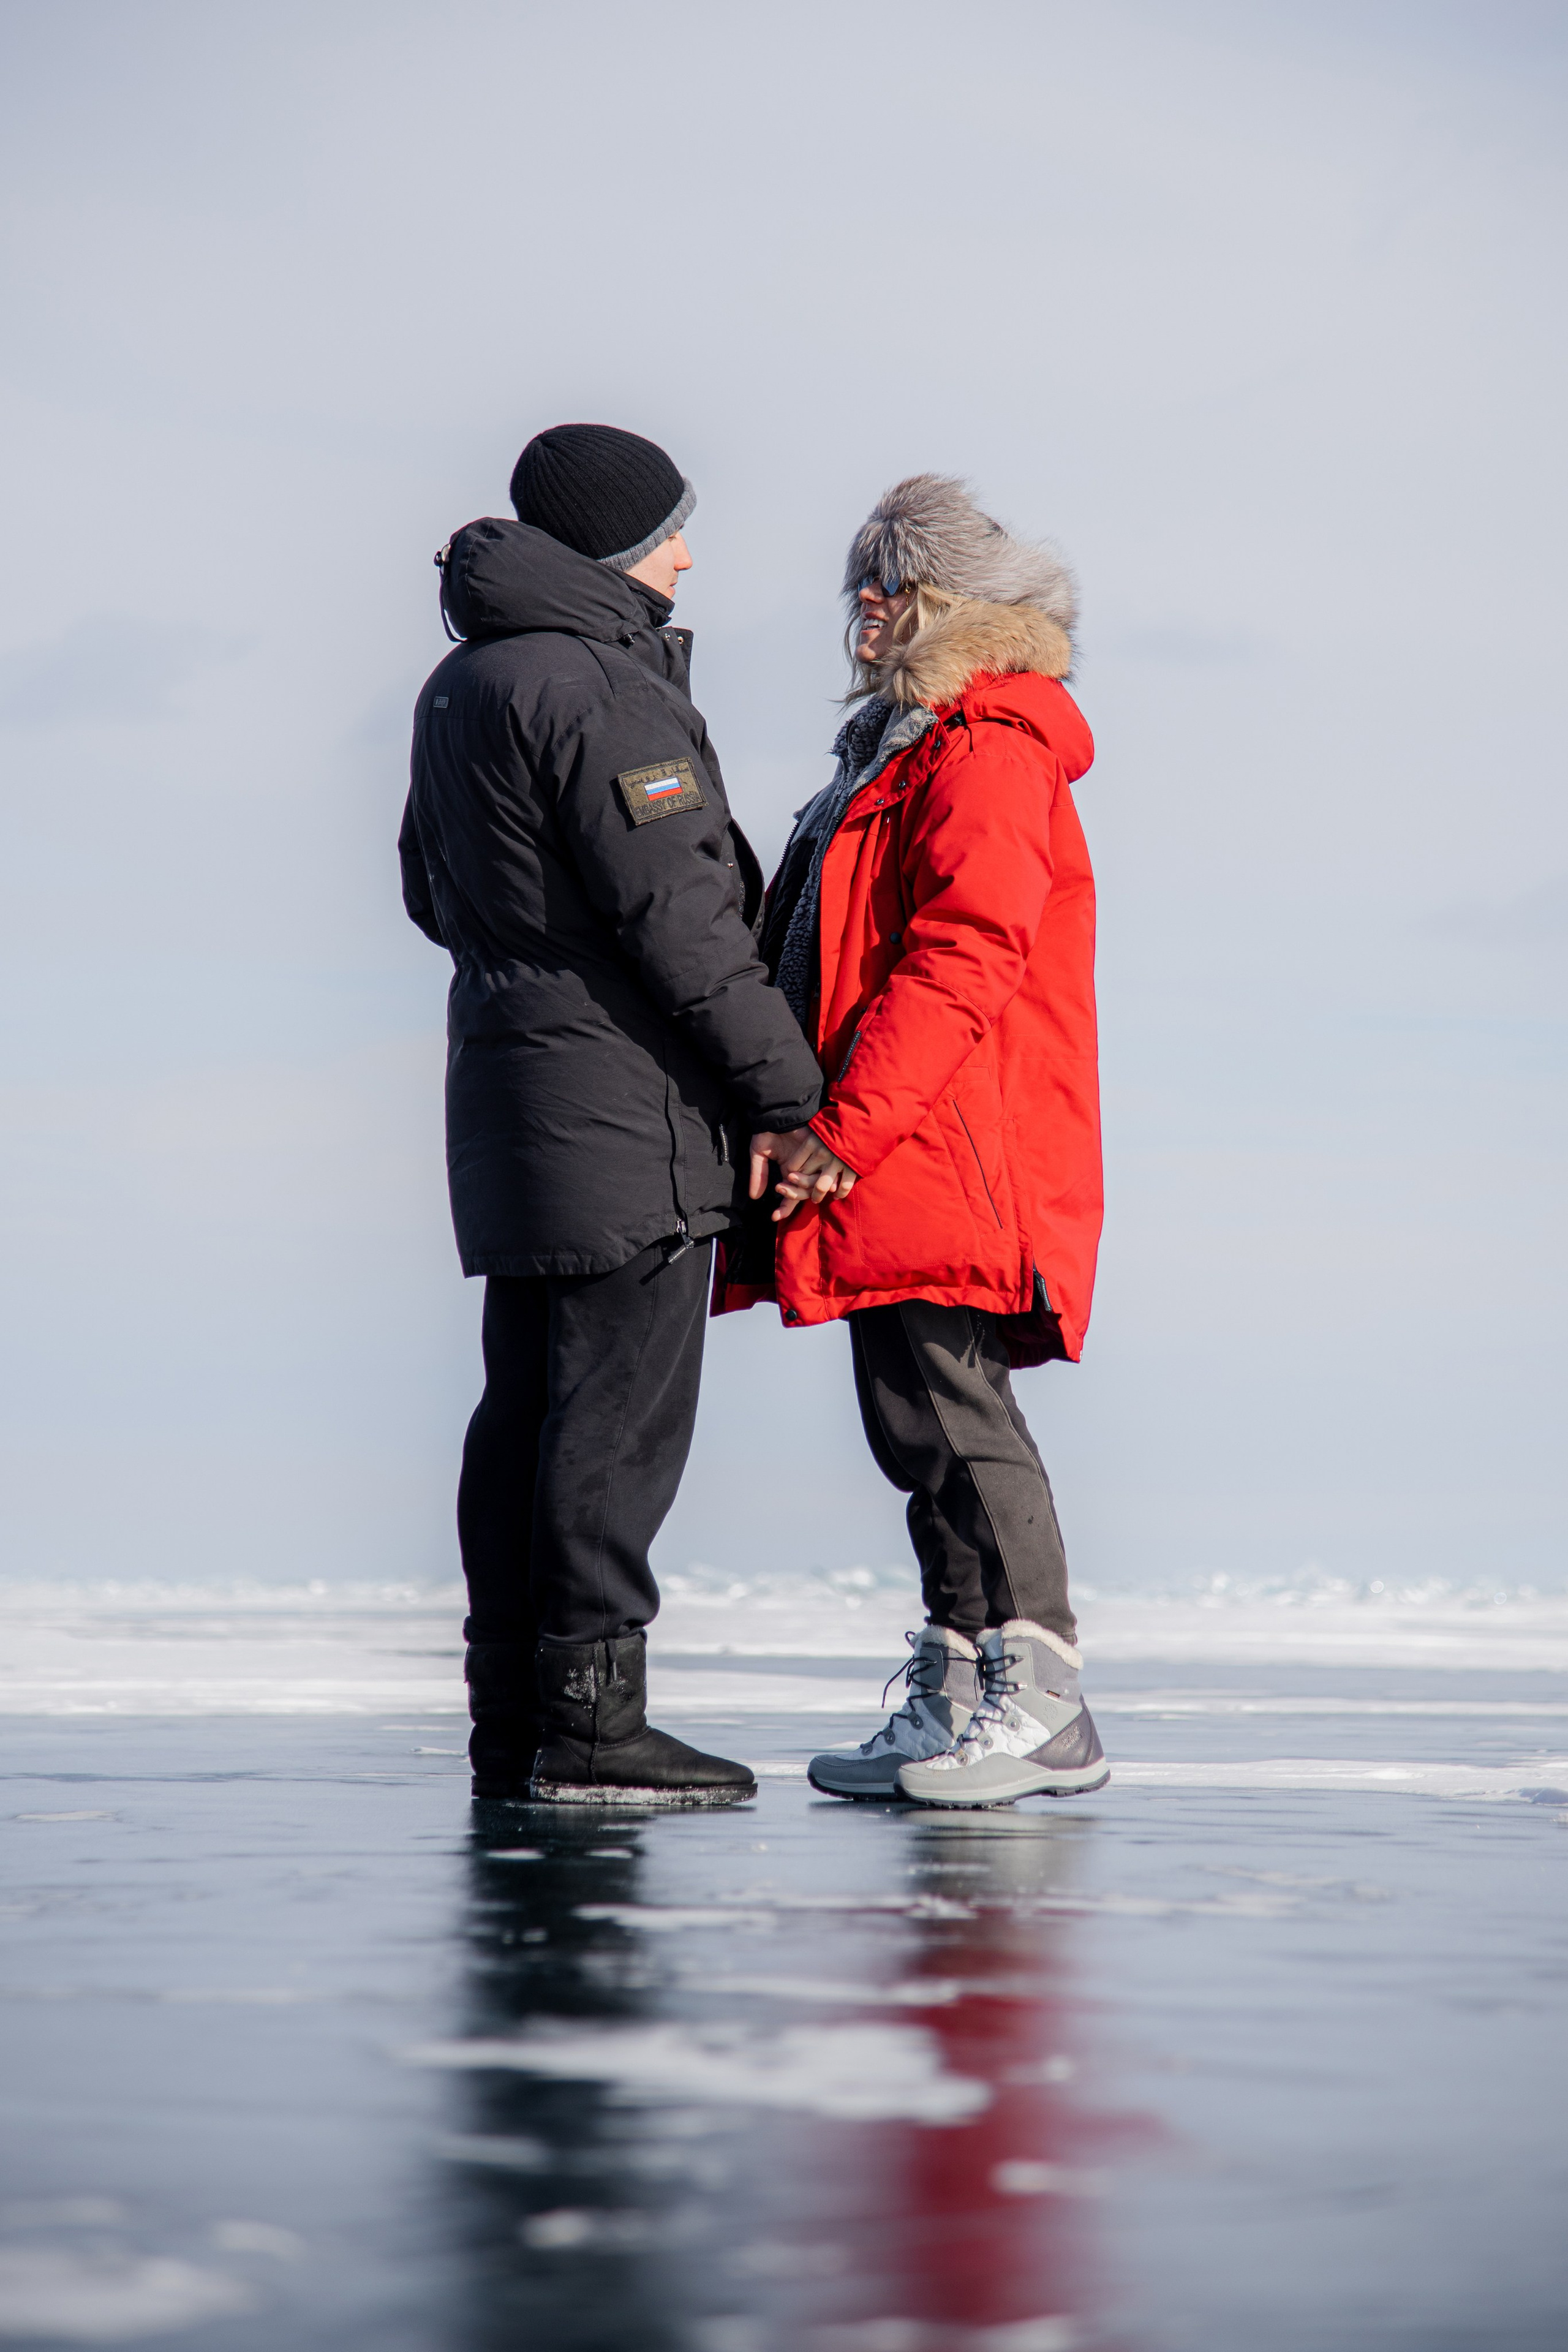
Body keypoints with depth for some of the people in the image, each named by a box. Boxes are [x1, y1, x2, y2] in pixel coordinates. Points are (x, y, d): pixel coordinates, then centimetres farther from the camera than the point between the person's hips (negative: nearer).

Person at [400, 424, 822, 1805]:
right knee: (620, 1409, -7)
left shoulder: (461, 688, 16)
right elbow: (677, 908, -19)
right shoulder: (595, 685, -15)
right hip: (625, 1099, -10)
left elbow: (434, 893, 25)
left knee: (528, 1409, 11)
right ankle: (590, 1721, -7)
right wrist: (787, 1085, -15)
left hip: (506, 1075, 10)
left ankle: (513, 1720, 14)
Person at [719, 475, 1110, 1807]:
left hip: (951, 1151, -10)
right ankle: (960, 1694, 15)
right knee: (921, 1421, 10)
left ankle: (1036, 1695, -10)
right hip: (901, 1170, 10)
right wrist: (806, 1122, 14)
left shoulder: (986, 753, -10)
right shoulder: (906, 750, 22)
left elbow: (959, 964, -19)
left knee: (950, 1409, -12)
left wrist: (838, 1128, -21)